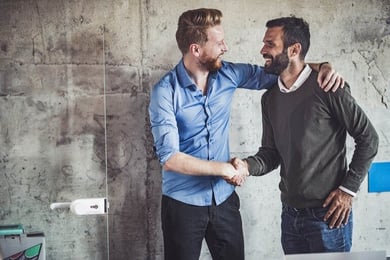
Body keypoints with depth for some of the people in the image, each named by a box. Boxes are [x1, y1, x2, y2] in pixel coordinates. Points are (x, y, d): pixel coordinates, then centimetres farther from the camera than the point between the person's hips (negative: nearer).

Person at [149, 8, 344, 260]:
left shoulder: (227, 74, -3)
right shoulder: (165, 91, -17)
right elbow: (170, 158, -22)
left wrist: (322, 67, -7)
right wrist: (225, 168, -17)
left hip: (224, 198, 5)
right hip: (183, 203, -4)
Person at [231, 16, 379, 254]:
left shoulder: (327, 88, -13)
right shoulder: (270, 98, 7)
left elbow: (368, 139, -8)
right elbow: (271, 153, 8)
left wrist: (348, 189, -10)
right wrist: (247, 165, -12)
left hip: (327, 214, -6)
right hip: (290, 215, 6)